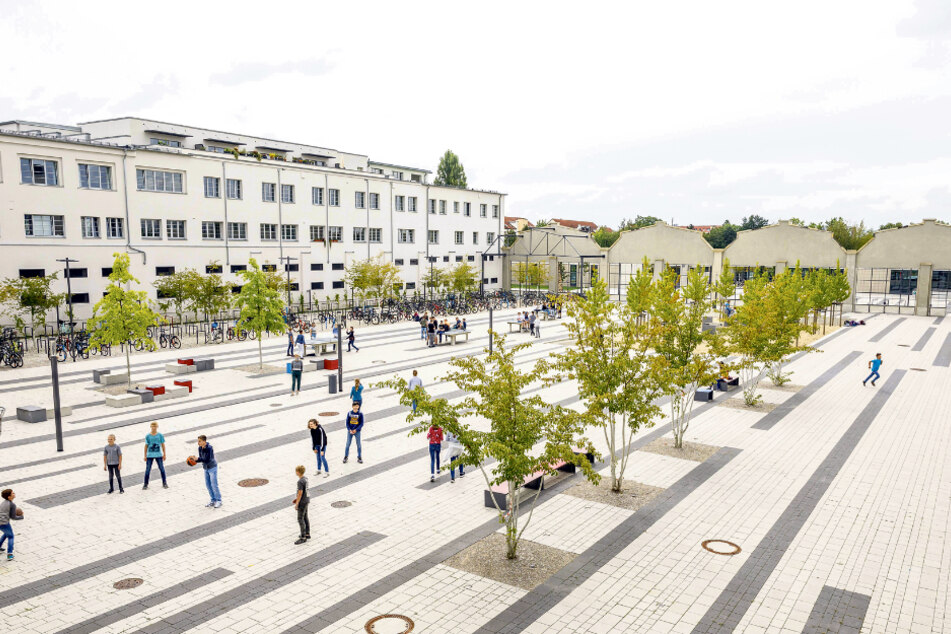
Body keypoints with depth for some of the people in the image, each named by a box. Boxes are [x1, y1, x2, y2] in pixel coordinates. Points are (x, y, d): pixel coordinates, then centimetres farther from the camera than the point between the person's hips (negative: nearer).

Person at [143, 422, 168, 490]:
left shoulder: (160, 435, 1)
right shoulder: (148, 436, 1)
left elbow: (163, 445, 5)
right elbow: (146, 446, 5)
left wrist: (164, 454, 4)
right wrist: (145, 456, 4)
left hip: (158, 455, 0)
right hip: (149, 455, 0)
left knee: (162, 469, 1)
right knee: (147, 470, 0)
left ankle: (164, 483, 11)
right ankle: (145, 484, 11)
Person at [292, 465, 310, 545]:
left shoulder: (300, 482, -24)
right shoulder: (305, 479, 3)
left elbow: (300, 493, -22)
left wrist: (297, 504, -14)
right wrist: (297, 498, 18)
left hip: (302, 502, -9)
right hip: (306, 500, 9)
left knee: (300, 519, -2)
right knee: (305, 517, 18)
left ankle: (303, 537, 4)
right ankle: (307, 534, 28)